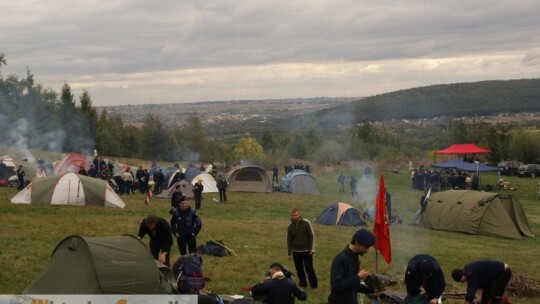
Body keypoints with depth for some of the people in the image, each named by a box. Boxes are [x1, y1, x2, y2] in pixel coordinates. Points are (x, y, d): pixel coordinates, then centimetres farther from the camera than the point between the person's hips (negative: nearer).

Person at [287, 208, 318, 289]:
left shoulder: (306, 223, -8)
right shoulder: (290, 226, 2)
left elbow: (312, 236, -5)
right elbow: (289, 240, 9)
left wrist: (312, 249, -8)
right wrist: (289, 253, 8)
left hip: (306, 251, -3)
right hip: (296, 251, 3)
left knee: (309, 268, -3)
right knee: (299, 269, 6)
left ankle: (314, 284, 9)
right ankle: (303, 283, 20)